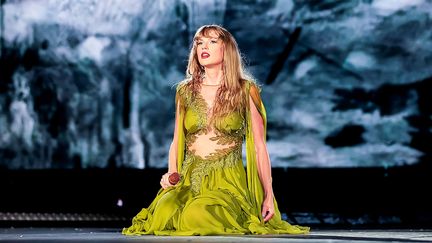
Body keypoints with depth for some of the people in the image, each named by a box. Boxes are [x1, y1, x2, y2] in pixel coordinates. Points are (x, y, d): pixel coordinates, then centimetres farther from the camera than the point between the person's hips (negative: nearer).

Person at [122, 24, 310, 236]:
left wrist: (269, 196, -1)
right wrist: (171, 174, -1)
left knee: (196, 219, -33)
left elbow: (259, 147, 4)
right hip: (189, 179, 3)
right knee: (163, 215, -30)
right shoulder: (186, 91, 13)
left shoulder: (246, 90, 3)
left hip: (228, 180, -2)